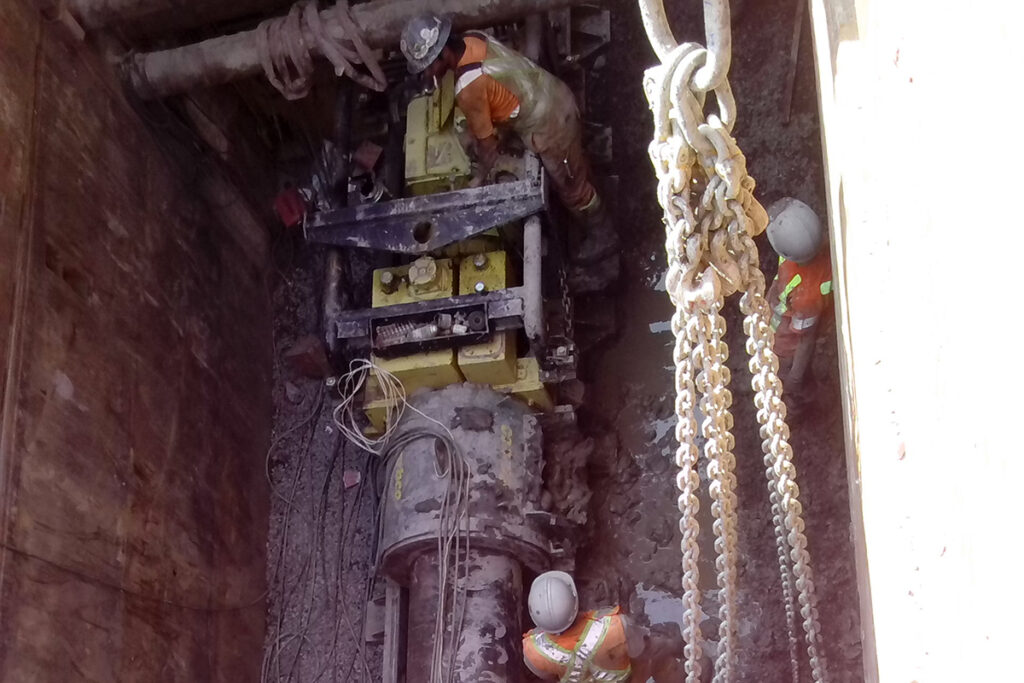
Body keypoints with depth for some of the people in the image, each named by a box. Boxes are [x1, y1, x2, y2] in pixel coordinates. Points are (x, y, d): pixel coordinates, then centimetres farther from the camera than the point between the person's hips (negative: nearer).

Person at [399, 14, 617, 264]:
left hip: (549, 126, -9)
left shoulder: (468, 88, -31)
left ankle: (602, 238, 38)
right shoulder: (471, 40, -7)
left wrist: (479, 178, 1)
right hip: (557, 96, 9)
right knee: (574, 169, 32)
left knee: (571, 188, 16)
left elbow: (487, 140, -16)